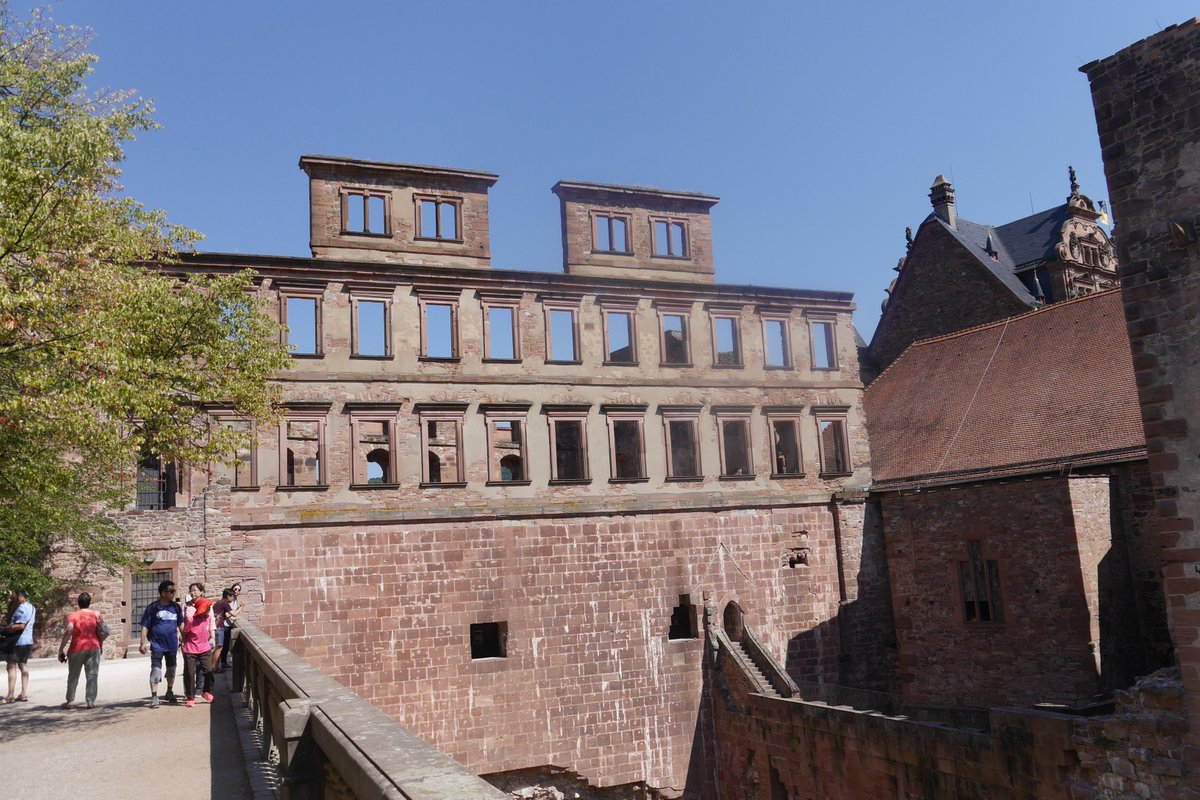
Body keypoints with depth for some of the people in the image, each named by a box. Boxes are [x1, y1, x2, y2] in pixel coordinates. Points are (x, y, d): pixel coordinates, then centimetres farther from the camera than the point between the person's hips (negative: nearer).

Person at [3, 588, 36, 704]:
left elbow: (20, 625, -25)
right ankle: (24, 693, 14)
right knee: (23, 665, 14)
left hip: (18, 641, -10)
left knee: (11, 667, -4)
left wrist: (6, 628, -16)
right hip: (28, 640, 10)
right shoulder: (31, 607, 13)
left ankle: (10, 696, -4)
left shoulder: (21, 608, -17)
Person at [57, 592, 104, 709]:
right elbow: (100, 632, 1)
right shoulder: (96, 615, 2)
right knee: (92, 676, 3)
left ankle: (70, 701, 16)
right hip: (93, 647, 1)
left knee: (73, 676, 13)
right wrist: (100, 645, 14)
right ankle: (91, 701, 1)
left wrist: (61, 649, -10)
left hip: (77, 648, -1)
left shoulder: (73, 616, -4)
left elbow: (68, 632, -14)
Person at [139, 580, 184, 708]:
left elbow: (180, 624, 13)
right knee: (156, 670, -8)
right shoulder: (152, 607, -7)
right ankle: (154, 697, -3)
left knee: (171, 669, 15)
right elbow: (145, 626, -6)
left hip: (172, 644, 4)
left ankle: (170, 693, 32)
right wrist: (143, 642, -13)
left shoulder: (176, 607, 4)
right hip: (157, 645, -4)